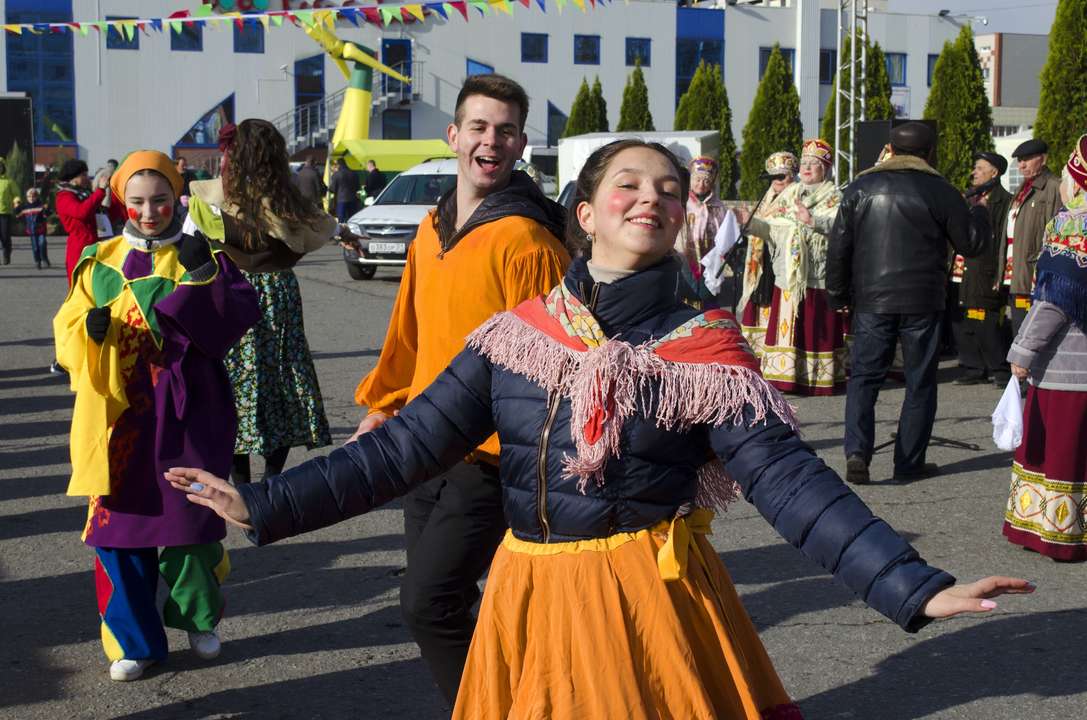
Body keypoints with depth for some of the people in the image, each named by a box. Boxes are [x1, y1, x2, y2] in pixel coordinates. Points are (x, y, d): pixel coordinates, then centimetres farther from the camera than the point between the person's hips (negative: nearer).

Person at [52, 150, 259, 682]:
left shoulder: (200, 256, 3)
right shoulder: (99, 262, 9)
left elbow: (243, 313, -10)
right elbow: (67, 329, 9)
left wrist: (203, 277, -23)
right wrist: (91, 329, -12)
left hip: (186, 416, -2)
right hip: (119, 415, 2)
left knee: (189, 517, 0)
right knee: (118, 523, 1)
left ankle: (199, 618, 25)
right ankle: (134, 642, 14)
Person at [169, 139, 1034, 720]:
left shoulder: (705, 348, -7)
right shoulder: (515, 334, 0)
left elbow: (790, 478, -14)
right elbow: (408, 444, -1)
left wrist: (917, 587, -25)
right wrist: (267, 505, -7)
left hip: (652, 596, -3)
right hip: (533, 596, 3)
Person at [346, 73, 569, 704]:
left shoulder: (525, 239, -15)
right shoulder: (433, 227, 11)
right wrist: (383, 406, 22)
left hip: (490, 458, -8)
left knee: (428, 604, -11)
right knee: (444, 605, 13)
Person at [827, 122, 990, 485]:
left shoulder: (861, 187, 4)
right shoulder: (939, 190, -3)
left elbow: (838, 247, 5)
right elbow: (971, 244, 2)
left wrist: (838, 295, 14)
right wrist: (980, 213, 22)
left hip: (871, 301, 2)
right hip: (923, 303, -2)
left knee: (864, 376, 8)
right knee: (920, 381, 8)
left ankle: (857, 451, -11)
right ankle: (909, 463, 11)